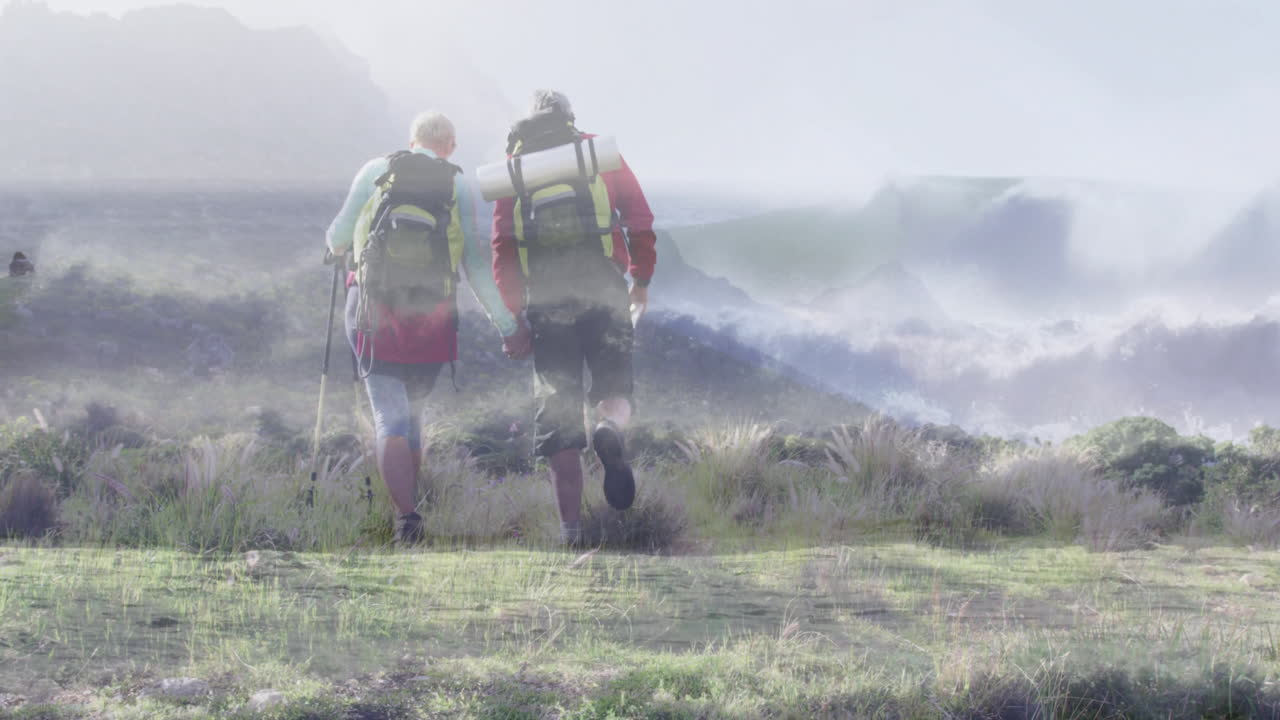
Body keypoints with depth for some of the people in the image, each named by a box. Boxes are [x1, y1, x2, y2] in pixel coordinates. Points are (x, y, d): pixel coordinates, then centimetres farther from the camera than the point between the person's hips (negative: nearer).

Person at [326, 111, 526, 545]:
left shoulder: (375, 171, 9)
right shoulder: (459, 185, 8)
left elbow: (338, 239, 13)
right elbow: (475, 261, 4)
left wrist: (337, 245, 38)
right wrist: (507, 325, 6)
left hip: (374, 311, -1)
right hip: (432, 314, 1)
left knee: (391, 419, -3)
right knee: (412, 415, 18)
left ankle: (406, 516, -19)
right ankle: (409, 509, 20)